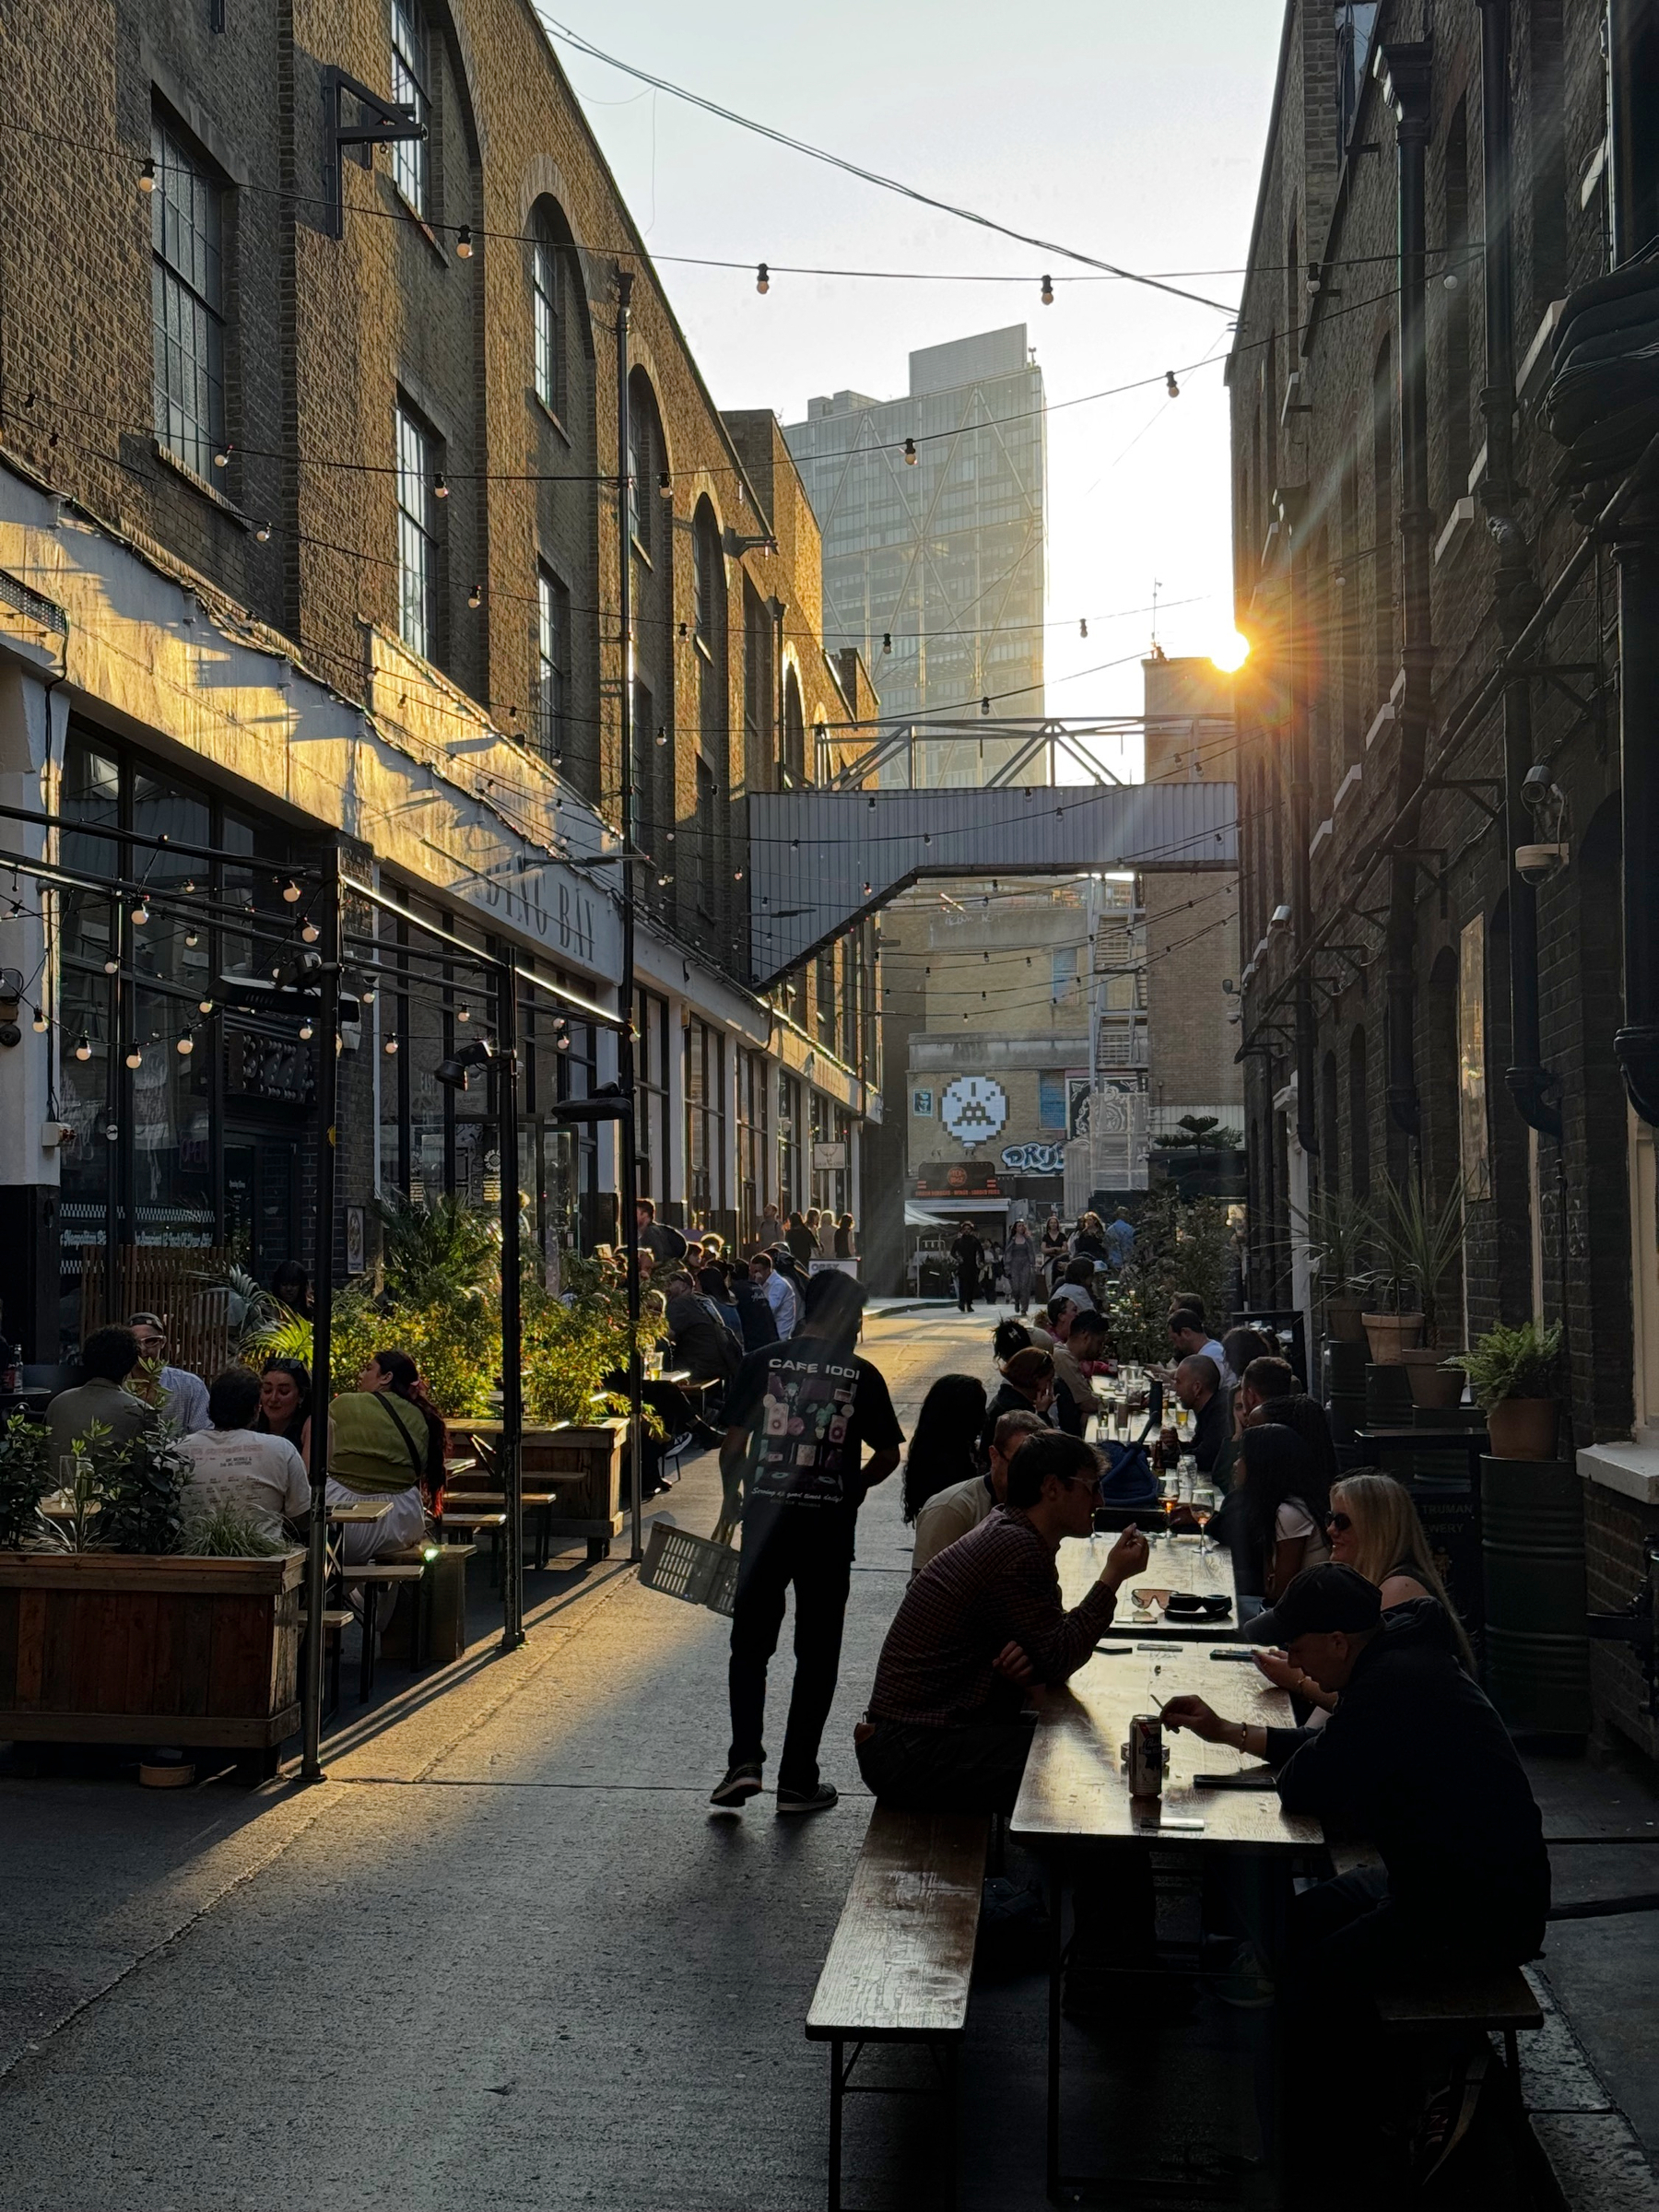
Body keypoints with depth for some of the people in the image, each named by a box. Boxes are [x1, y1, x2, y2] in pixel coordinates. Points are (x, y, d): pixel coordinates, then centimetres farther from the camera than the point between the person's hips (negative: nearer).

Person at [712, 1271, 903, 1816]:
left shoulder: (761, 1363, -2)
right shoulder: (861, 1375, -2)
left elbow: (733, 1443, -3)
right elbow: (888, 1455, 0)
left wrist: (733, 1496, 14)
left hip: (766, 1516, 1)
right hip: (829, 1525, 0)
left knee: (750, 1644, 13)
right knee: (816, 1653, 9)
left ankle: (745, 1759, -1)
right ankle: (798, 1780, 12)